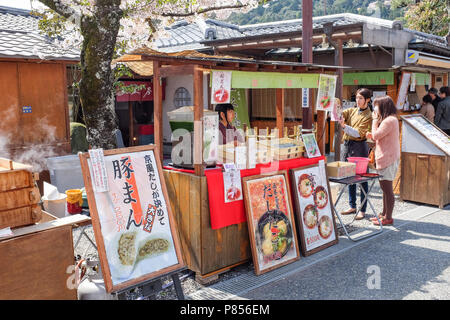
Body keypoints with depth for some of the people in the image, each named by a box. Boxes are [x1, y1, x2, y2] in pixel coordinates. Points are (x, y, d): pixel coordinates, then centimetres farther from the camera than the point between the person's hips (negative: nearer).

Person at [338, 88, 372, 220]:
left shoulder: (368, 116, -7)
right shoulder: (352, 111, 12)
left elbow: (358, 133, -17)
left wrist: (344, 126, -29)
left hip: (359, 147, -7)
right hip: (347, 145, 7)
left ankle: (362, 210, 6)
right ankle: (352, 206, 25)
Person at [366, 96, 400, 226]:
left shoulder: (390, 120, -16)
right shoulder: (391, 119, 17)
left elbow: (376, 135, -17)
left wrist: (375, 120, -6)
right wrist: (372, 135, 8)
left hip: (388, 158, -11)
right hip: (386, 158, 11)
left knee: (387, 188, -4)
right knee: (385, 188, 17)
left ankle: (388, 217, 3)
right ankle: (384, 214, 27)